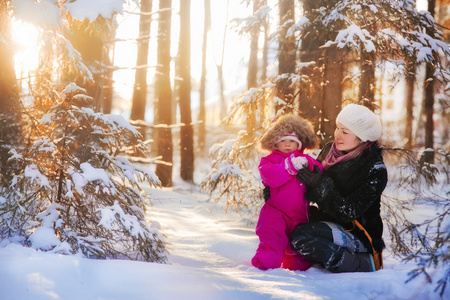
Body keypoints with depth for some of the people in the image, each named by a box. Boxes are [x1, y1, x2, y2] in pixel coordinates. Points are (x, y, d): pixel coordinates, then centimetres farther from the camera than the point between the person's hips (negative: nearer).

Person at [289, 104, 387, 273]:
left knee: (300, 237, -28)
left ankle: (365, 264, -16)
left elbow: (348, 212, -24)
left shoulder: (375, 170, -19)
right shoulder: (331, 150, 1)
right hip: (328, 223, 8)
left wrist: (321, 185, -29)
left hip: (358, 234, -8)